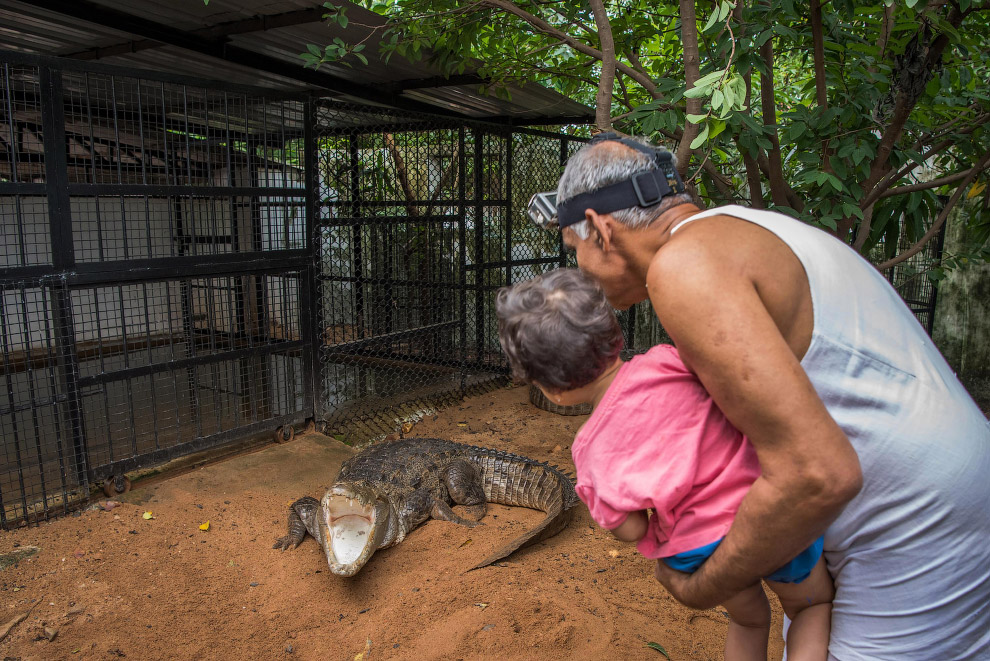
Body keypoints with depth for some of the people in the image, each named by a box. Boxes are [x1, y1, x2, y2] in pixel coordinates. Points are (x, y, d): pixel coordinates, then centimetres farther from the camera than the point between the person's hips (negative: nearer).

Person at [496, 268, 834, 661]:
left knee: (748, 619, 34)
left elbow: (632, 531, -8)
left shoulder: (591, 451, -11)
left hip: (695, 550, 2)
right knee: (817, 605, 29)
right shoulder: (664, 365, -15)